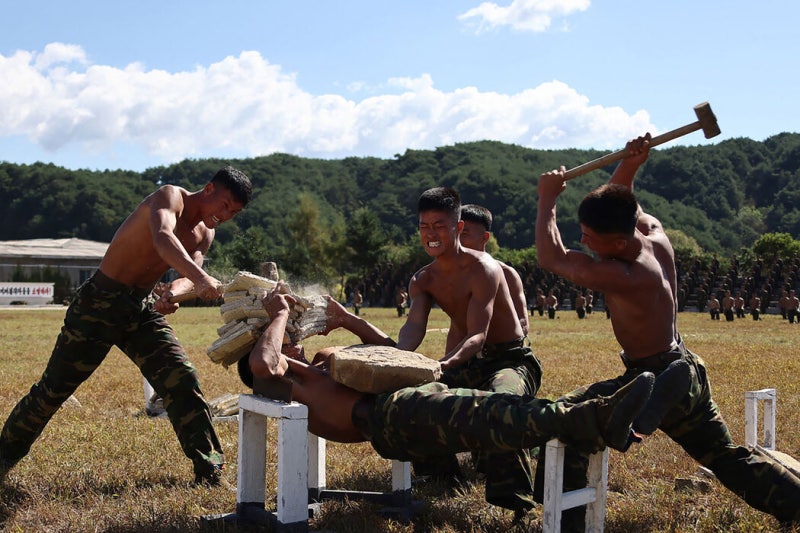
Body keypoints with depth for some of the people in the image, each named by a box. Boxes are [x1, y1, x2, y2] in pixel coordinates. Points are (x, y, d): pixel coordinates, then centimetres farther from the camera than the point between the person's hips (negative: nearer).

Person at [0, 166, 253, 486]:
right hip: (99, 303, -6)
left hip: (142, 308, 6)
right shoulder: (170, 197, -16)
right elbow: (163, 237, -38)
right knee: (54, 387, 4)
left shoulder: (205, 234, 7)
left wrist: (173, 293, -32)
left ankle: (209, 469, -2)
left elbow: (188, 277, -8)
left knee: (182, 381, -7)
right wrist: (201, 278, -53)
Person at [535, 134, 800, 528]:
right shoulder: (656, 236, -7)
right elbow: (620, 206, 11)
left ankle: (566, 521, -7)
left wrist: (547, 199, -9)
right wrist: (628, 166, -10)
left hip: (655, 382, -9)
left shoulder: (622, 277, -29)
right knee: (730, 459, 24)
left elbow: (551, 258, -20)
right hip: (688, 373, 9)